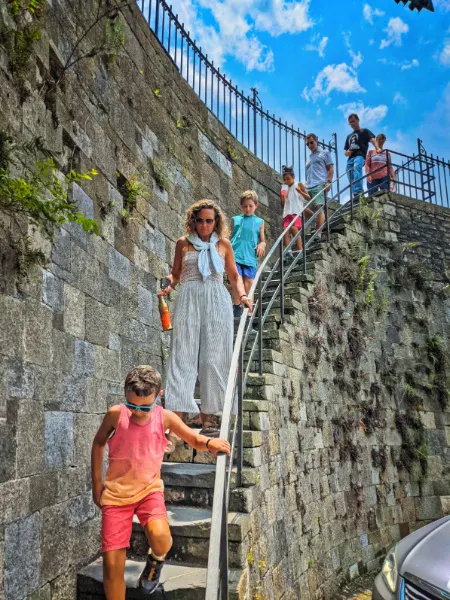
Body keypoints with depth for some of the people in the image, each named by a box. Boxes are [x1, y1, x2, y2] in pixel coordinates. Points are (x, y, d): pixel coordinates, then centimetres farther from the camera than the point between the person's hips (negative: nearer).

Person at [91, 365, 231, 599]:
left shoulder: (165, 418, -13)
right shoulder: (115, 414, -15)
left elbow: (194, 440, -2)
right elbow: (98, 442, 4)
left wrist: (210, 442, -26)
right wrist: (96, 482, 6)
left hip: (149, 489, 0)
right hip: (116, 492, 0)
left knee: (160, 536, -28)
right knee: (112, 564, -2)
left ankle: (156, 561, 10)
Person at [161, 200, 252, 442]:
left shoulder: (223, 244, 12)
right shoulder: (183, 243, 11)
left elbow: (234, 276, 18)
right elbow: (176, 273, 16)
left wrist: (242, 295, 1)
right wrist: (169, 284, -5)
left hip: (217, 302, 1)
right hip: (189, 301, -1)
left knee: (214, 359, 0)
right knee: (183, 358, -7)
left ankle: (207, 419, 10)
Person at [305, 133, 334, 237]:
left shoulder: (324, 153, 14)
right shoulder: (309, 157, 31)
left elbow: (330, 169, 4)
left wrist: (328, 181, -11)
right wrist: (305, 186, 19)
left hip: (320, 184, -7)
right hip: (308, 187, 7)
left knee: (319, 207, -20)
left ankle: (318, 233, -26)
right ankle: (320, 223, 7)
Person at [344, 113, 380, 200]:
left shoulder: (364, 131, 18)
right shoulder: (349, 136, 33)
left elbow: (372, 140, -1)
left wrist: (377, 148, -23)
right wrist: (347, 152, 7)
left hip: (360, 156, -7)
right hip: (350, 158, 7)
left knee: (356, 168, -36)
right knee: (351, 180, -5)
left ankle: (358, 192, -53)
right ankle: (355, 196, -6)